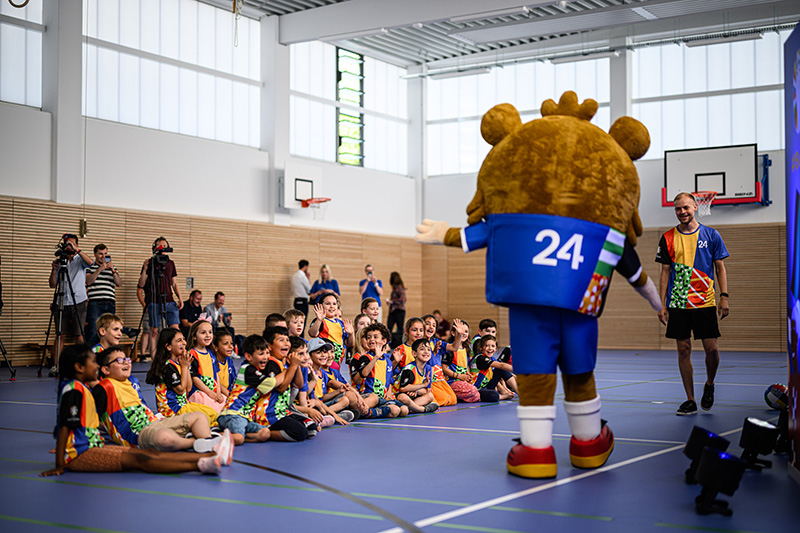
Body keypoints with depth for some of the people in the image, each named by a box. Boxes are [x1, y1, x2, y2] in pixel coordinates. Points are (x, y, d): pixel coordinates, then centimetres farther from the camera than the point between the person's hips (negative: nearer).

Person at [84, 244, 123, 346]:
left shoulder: (112, 268, 20)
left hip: (110, 304, 4)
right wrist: (99, 269, -12)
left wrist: (113, 271, -6)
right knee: (94, 332, -11)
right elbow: (88, 281, -6)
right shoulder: (90, 267, 10)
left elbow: (119, 284, 8)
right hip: (95, 304, -4)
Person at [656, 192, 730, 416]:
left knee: (712, 349, -5)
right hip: (678, 304, 1)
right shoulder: (668, 238, 5)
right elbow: (665, 272, 7)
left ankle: (709, 385, 25)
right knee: (683, 350, 2)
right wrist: (662, 304, 2)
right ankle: (690, 400, 10)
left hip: (705, 303, -1)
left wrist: (724, 297, -3)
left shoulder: (710, 235, 3)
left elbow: (720, 267, 6)